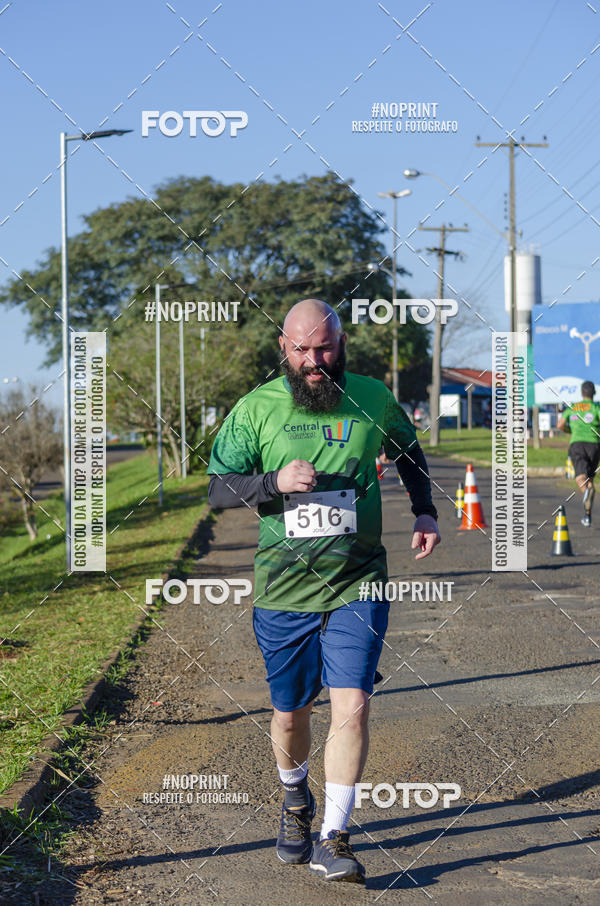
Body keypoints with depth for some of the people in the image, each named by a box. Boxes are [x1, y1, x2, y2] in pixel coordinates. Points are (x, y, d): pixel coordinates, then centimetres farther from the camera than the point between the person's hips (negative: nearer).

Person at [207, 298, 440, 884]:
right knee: (290, 712, 13)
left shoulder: (372, 398, 2)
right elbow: (218, 487, -2)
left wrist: (424, 512, 10)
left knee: (351, 706, -13)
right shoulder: (255, 408, -3)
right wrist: (275, 482, -19)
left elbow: (408, 451, 22)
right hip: (283, 588, 1)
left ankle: (332, 841, -7)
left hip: (358, 584, 0)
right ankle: (295, 802, 42)